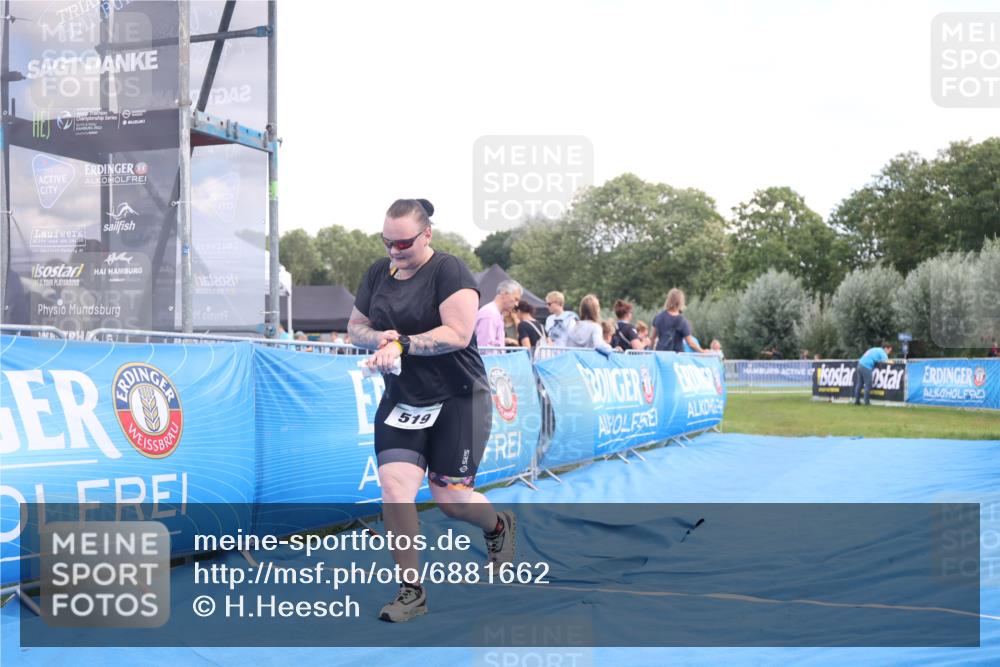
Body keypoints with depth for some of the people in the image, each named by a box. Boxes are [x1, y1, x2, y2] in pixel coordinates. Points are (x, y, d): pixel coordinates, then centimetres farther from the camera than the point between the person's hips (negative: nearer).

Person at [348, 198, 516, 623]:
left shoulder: (449, 271, -12)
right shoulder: (378, 273, 6)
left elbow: (457, 333, -23)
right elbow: (355, 327, 13)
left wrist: (402, 344, -28)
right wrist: (379, 338, -9)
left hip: (457, 401, -5)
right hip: (400, 402, 5)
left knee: (450, 499, 2)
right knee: (394, 489, -9)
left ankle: (499, 527, 37)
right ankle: (411, 592, 4)